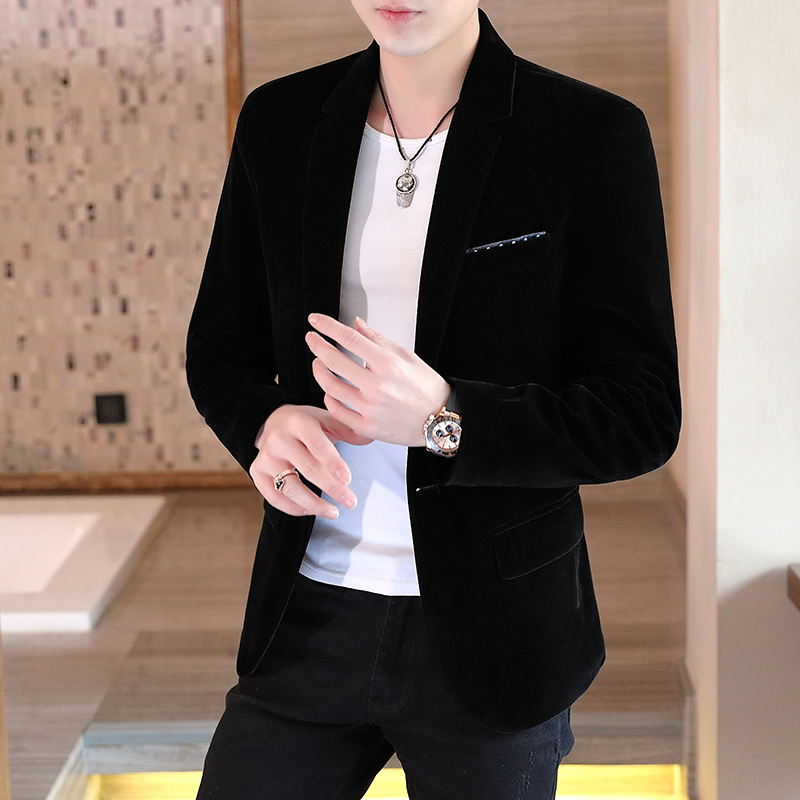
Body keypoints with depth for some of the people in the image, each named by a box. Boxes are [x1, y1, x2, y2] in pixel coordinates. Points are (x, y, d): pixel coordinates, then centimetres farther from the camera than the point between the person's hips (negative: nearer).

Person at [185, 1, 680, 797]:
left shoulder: (593, 135, -10)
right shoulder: (280, 122, 3)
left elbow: (642, 416, -10)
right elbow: (220, 345, 12)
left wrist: (439, 418, -24)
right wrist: (265, 423, -11)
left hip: (490, 638, -3)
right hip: (309, 619, 3)